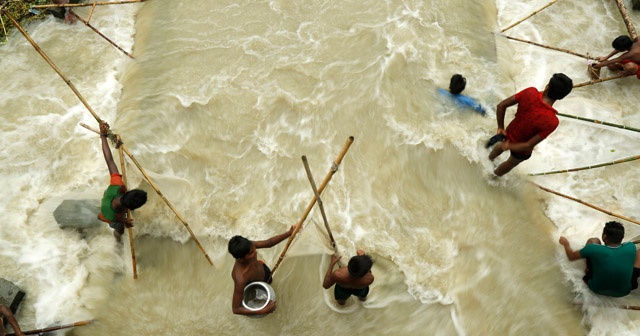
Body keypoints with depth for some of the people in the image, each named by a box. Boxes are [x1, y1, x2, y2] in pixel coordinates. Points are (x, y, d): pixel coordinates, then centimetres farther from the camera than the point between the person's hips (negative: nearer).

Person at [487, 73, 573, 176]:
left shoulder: (530, 92, -28)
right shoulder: (551, 121, -38)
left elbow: (501, 106, -19)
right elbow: (528, 146, -34)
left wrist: (500, 128, -7)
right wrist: (509, 147, -17)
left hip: (510, 132, 4)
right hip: (521, 149, -3)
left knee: (501, 145, 40)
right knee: (511, 163, 33)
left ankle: (490, 158, 72)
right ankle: (495, 175, 62)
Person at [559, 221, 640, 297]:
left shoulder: (594, 249, -24)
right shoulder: (631, 247, -18)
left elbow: (571, 256, -6)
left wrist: (565, 243, 15)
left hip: (596, 289, -1)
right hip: (622, 292, 1)